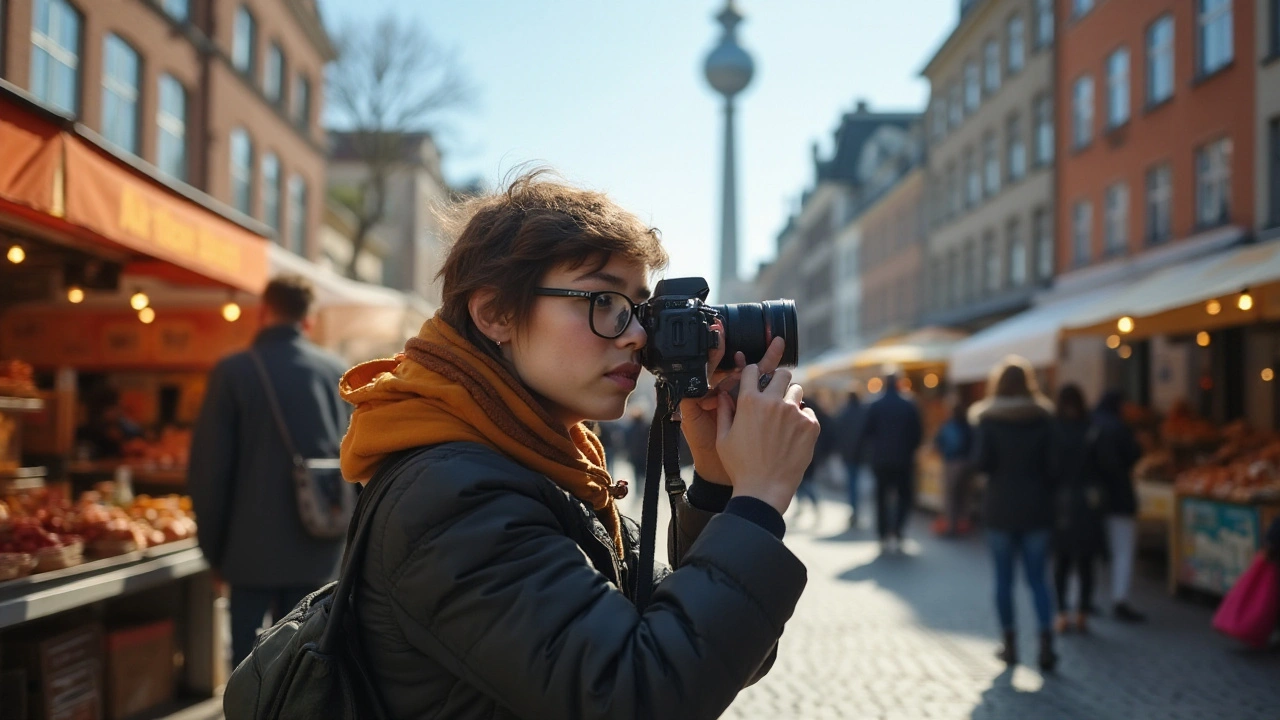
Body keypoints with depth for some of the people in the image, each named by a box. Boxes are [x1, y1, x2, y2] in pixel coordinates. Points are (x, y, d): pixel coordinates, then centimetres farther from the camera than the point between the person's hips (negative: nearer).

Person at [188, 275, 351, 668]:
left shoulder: (233, 372, -8)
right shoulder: (339, 373, 2)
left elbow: (208, 466, -7)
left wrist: (213, 545, 4)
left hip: (253, 548, -3)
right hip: (317, 550, 3)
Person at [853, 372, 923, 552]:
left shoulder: (875, 407, -2)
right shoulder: (909, 407, -2)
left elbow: (865, 433, -3)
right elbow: (918, 434, 1)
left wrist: (856, 451, 11)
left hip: (881, 460, 1)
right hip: (904, 461, -1)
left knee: (882, 497, 11)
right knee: (905, 496, 10)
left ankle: (884, 536, 9)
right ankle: (896, 530, -9)